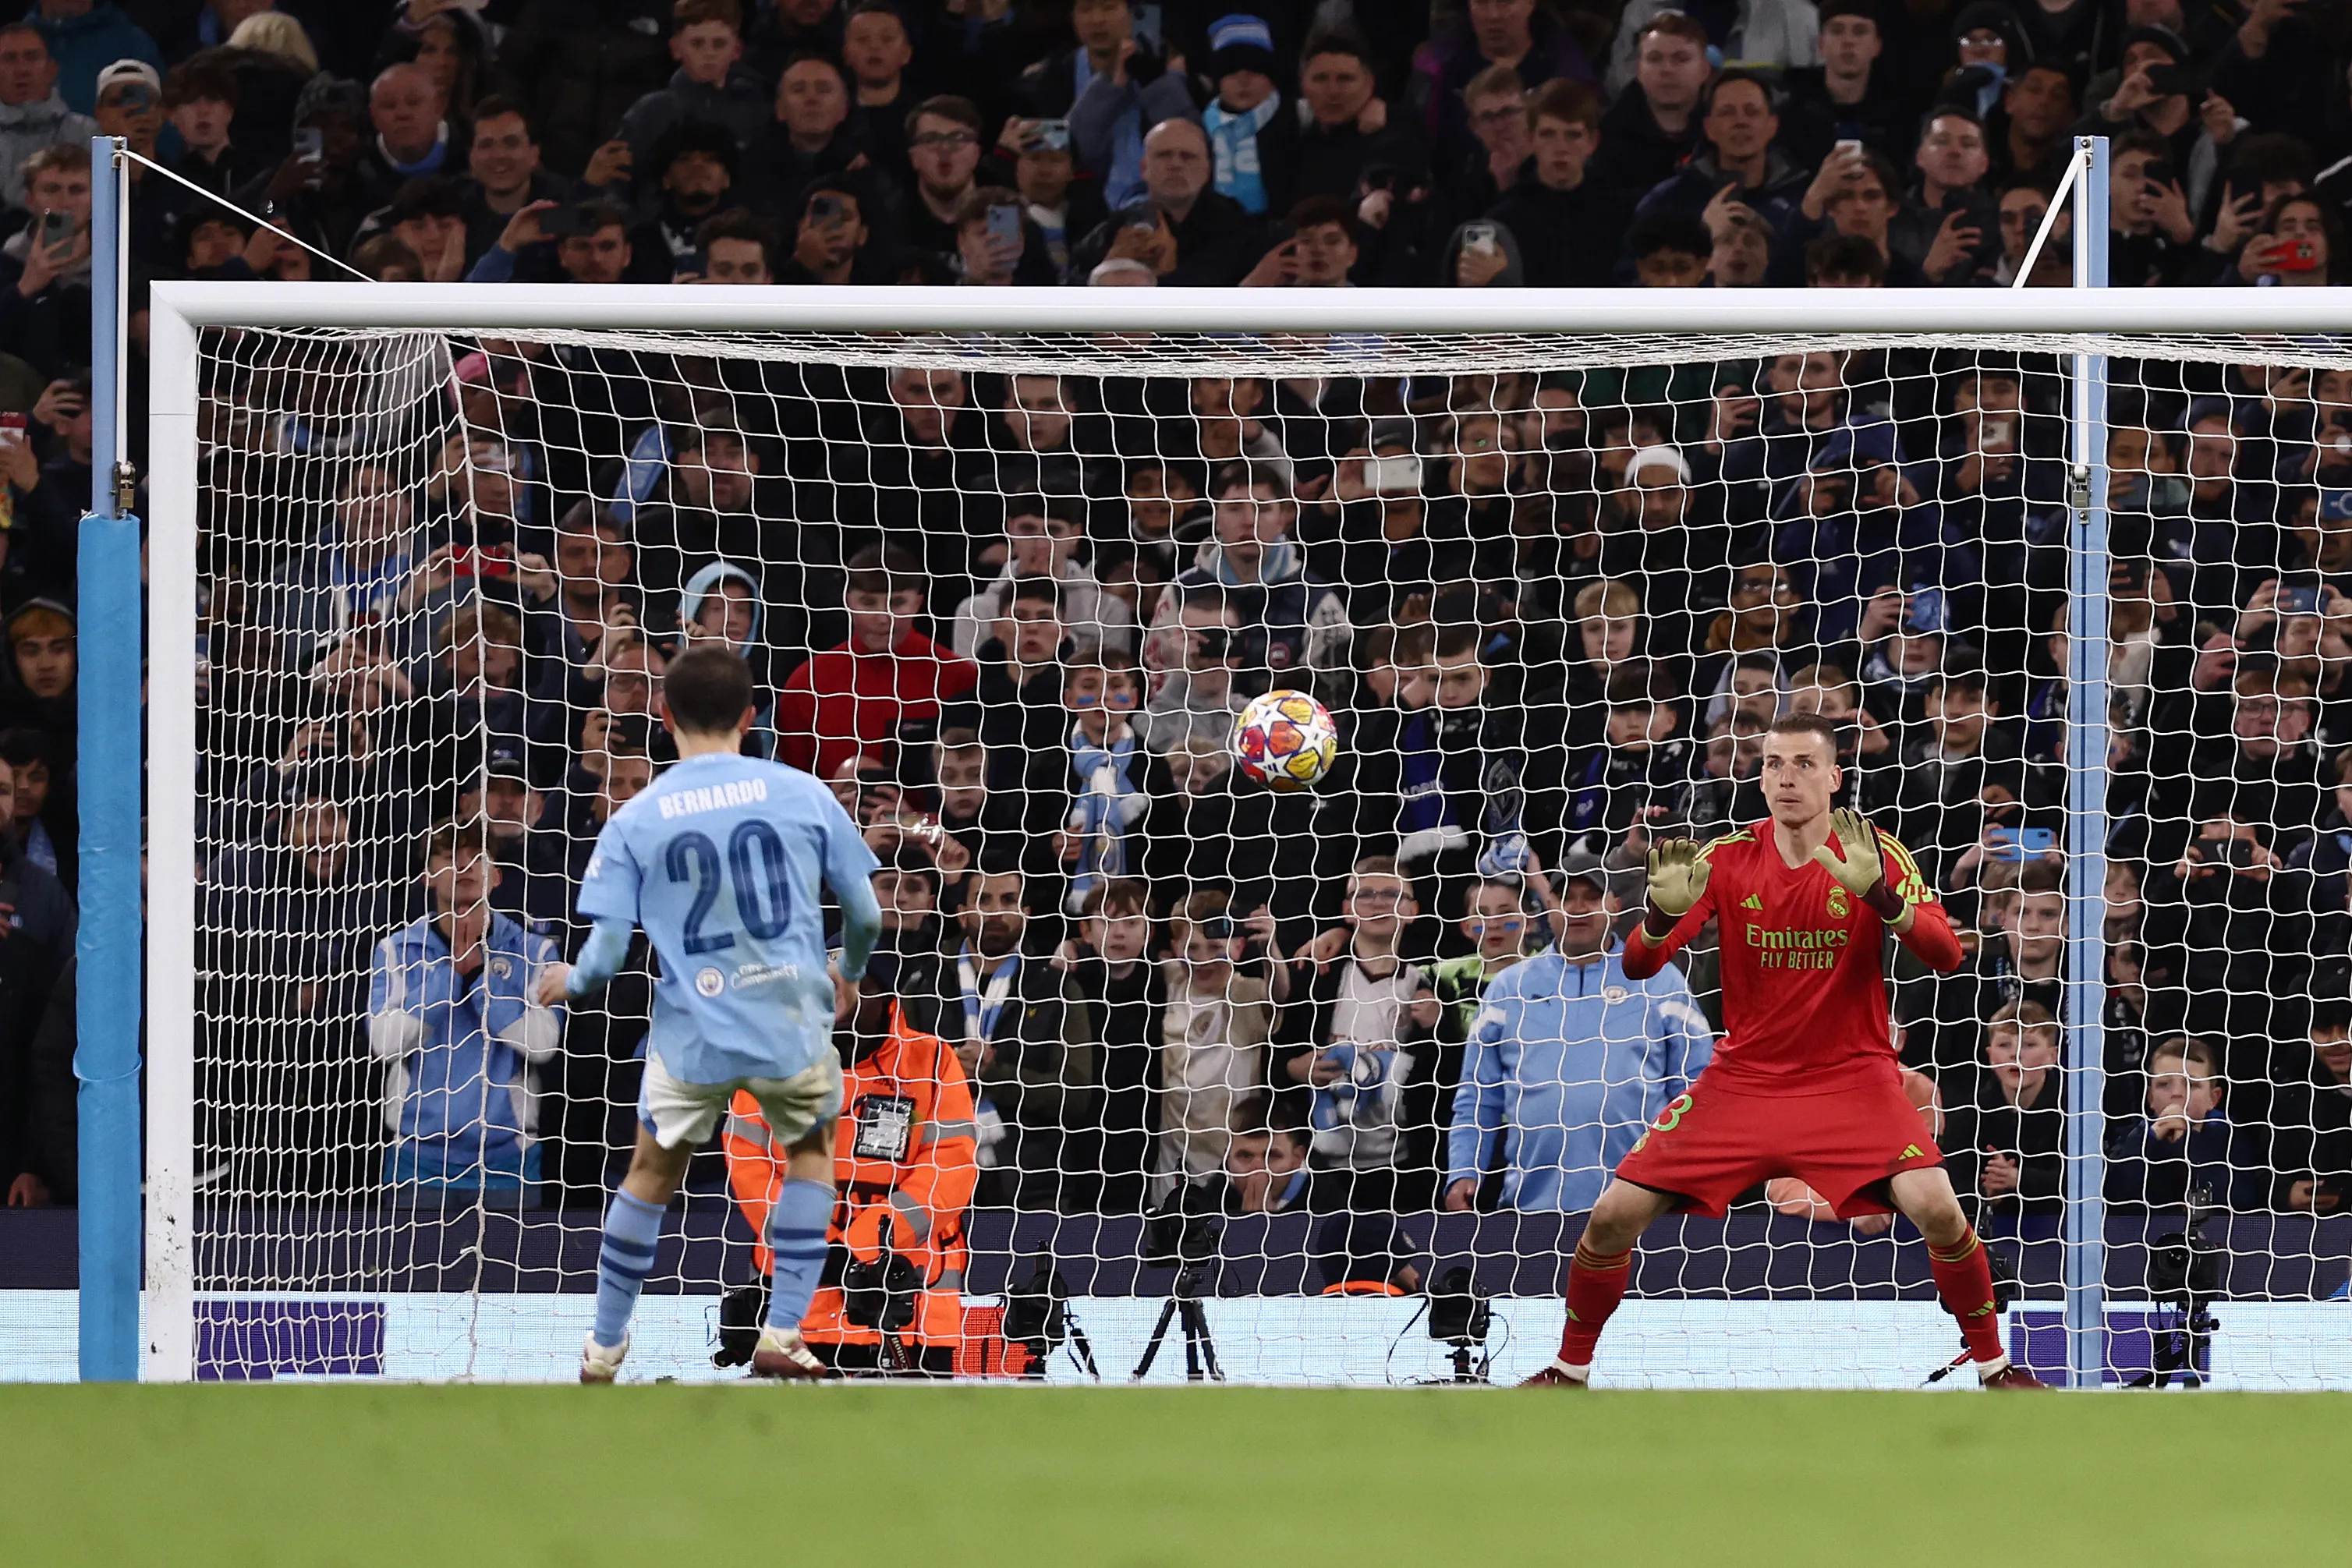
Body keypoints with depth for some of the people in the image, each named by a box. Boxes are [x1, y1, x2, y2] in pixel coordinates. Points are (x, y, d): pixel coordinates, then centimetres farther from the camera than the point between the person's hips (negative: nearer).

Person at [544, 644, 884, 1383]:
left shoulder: (635, 821, -2)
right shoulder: (804, 795, -1)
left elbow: (606, 954, -4)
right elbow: (866, 914, 3)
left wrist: (568, 982, 19)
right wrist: (850, 974, 25)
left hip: (692, 1035, 0)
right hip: (794, 1019, 0)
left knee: (651, 1174, 19)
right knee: (809, 1153, 25)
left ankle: (604, 1350, 26)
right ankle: (782, 1336, 17)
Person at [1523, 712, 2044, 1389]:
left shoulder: (1874, 854, -7)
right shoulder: (1729, 858, -3)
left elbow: (1946, 954, -18)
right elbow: (1638, 965, -6)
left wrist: (1877, 893, -36)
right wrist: (1665, 913, -29)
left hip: (1851, 1079, -2)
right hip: (1742, 1078, 2)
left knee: (1938, 1211, -24)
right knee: (1614, 1217, -8)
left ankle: (1993, 1364, -3)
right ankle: (1570, 1370, 14)